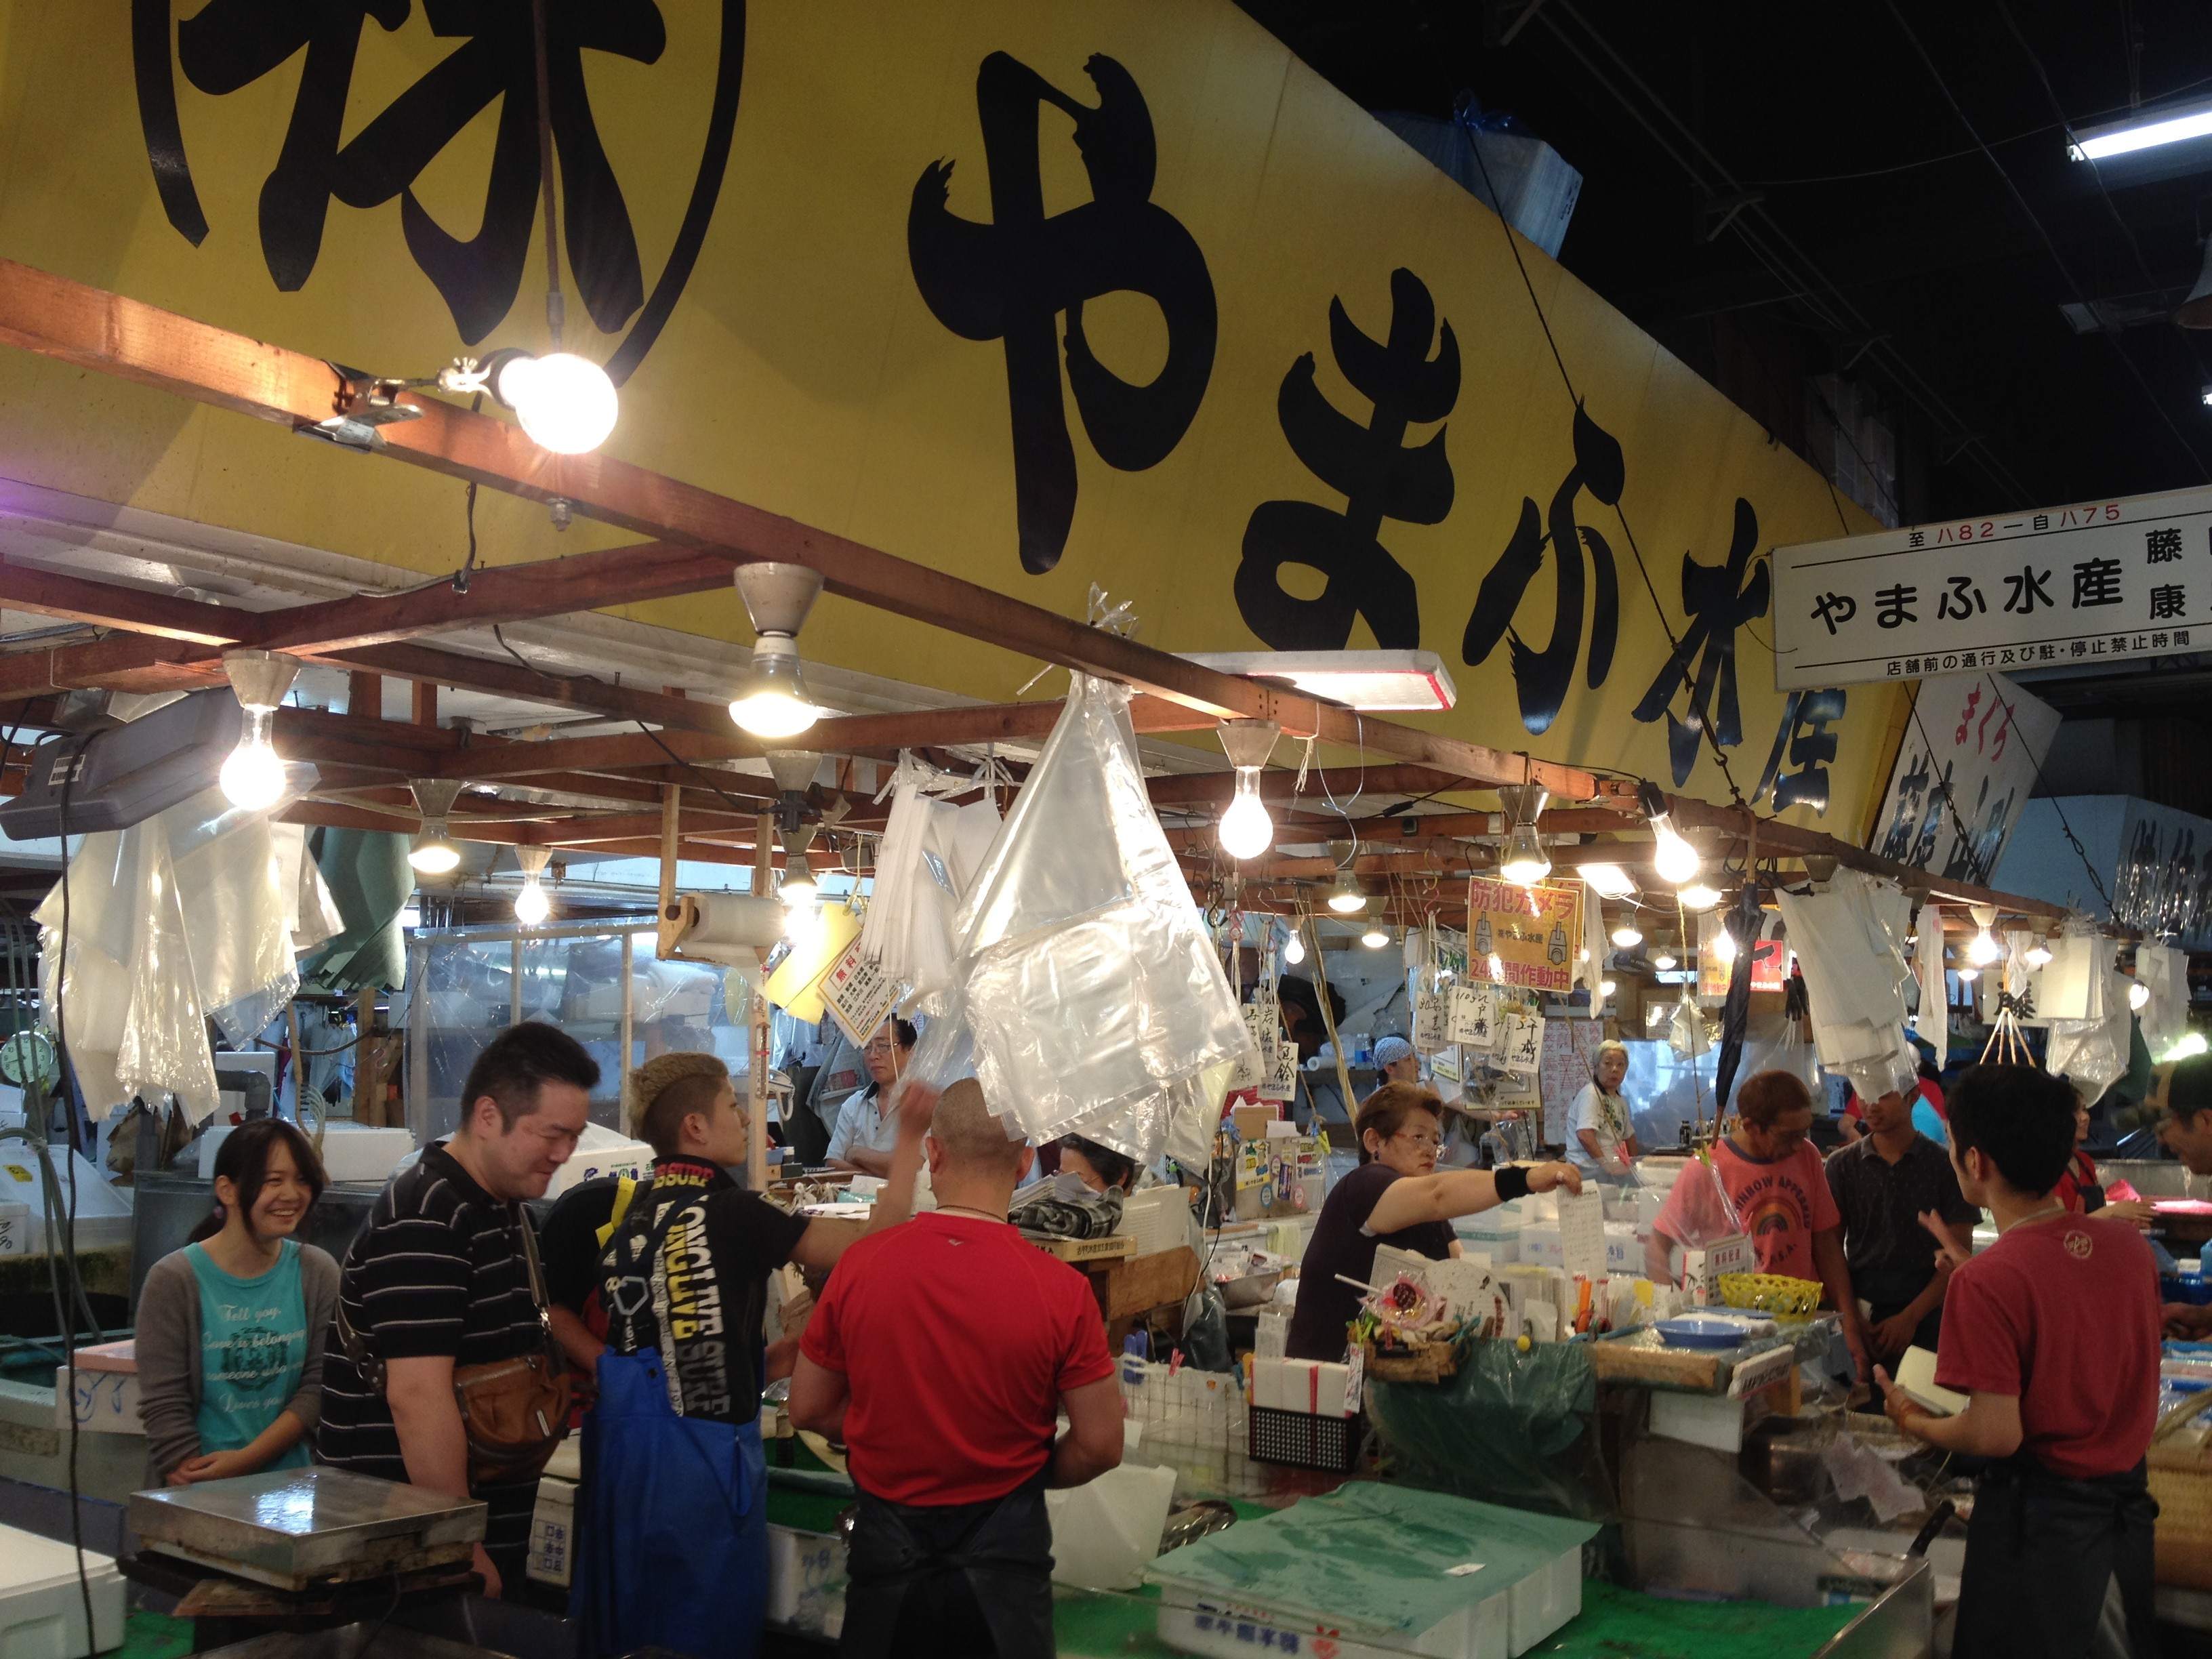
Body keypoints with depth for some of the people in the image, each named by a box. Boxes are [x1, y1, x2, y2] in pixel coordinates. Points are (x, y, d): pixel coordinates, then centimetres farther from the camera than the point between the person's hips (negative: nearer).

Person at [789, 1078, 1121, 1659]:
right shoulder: (1061, 1289, -17)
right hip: (1002, 1546, -1)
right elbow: (1099, 1447, -9)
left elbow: (808, 1410, 1)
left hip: (887, 1541, 2)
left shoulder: (861, 1263, -11)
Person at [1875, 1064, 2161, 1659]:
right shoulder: (2129, 1243, -5)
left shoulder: (1987, 1282, -24)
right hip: (2130, 1501, 6)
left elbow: (1996, 1436, -23)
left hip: (2040, 1514, -6)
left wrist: (1913, 1422, -3)